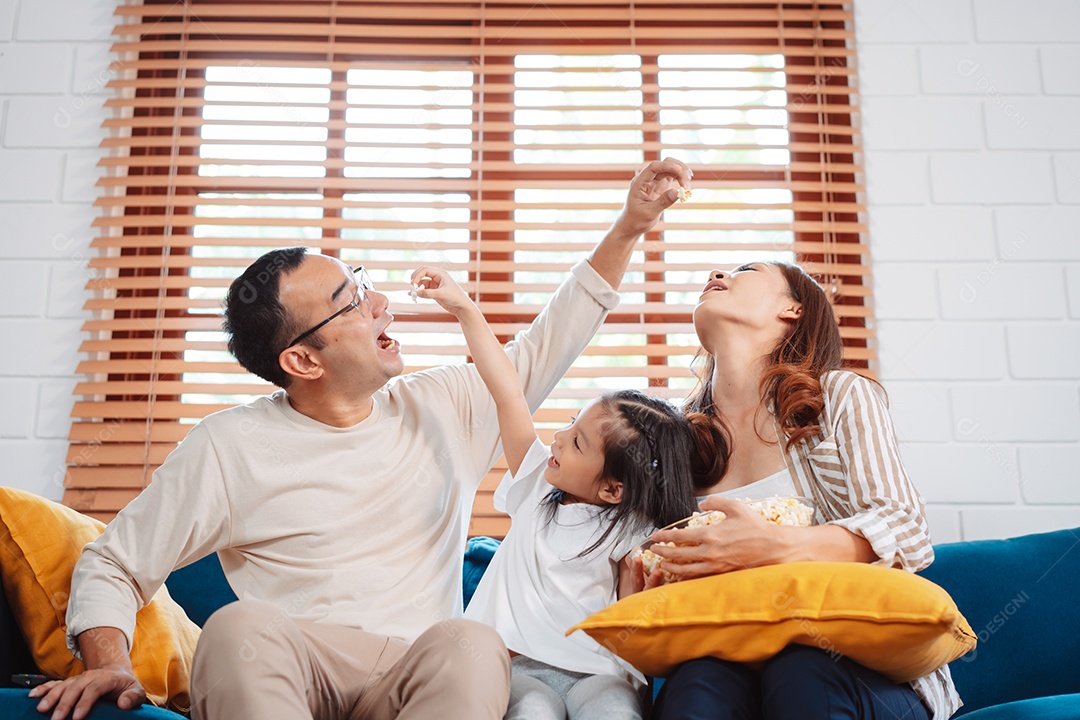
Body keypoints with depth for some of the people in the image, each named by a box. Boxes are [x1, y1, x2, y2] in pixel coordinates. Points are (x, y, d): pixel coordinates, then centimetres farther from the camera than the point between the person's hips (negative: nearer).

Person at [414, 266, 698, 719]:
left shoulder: (634, 535, -4)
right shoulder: (538, 484, 6)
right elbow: (508, 394, 3)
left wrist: (636, 579, -23)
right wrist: (465, 309, 2)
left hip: (597, 670, -2)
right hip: (521, 664, 2)